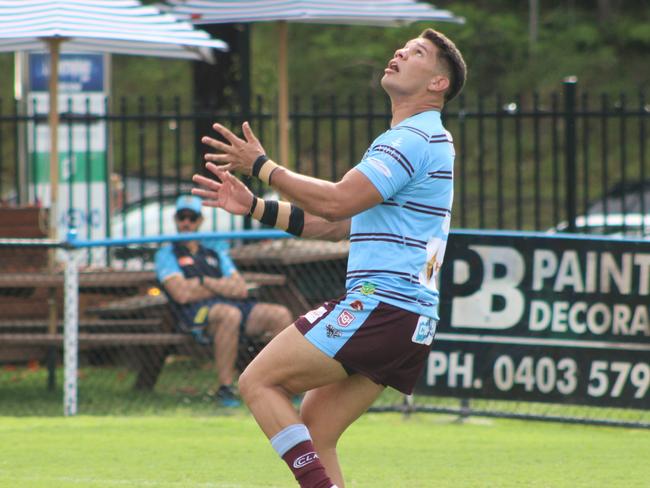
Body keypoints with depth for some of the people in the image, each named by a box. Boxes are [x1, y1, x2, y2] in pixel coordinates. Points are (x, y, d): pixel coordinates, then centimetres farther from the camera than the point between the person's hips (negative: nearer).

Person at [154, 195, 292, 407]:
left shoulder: (215, 253, 28)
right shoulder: (167, 254, 13)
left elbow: (240, 289, 12)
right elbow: (182, 294, -5)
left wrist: (205, 282, -2)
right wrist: (224, 287, 5)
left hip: (235, 306, 6)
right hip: (196, 313, -6)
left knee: (281, 315, -18)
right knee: (230, 314, -40)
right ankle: (225, 388, -34)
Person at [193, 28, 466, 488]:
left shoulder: (415, 138, -10)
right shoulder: (408, 139, 23)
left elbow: (337, 202, -20)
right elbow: (339, 223, 24)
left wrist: (262, 165, -9)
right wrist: (255, 207, 19)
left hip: (380, 303, -10)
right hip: (410, 321, 10)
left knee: (258, 381, -7)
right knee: (314, 434, 8)